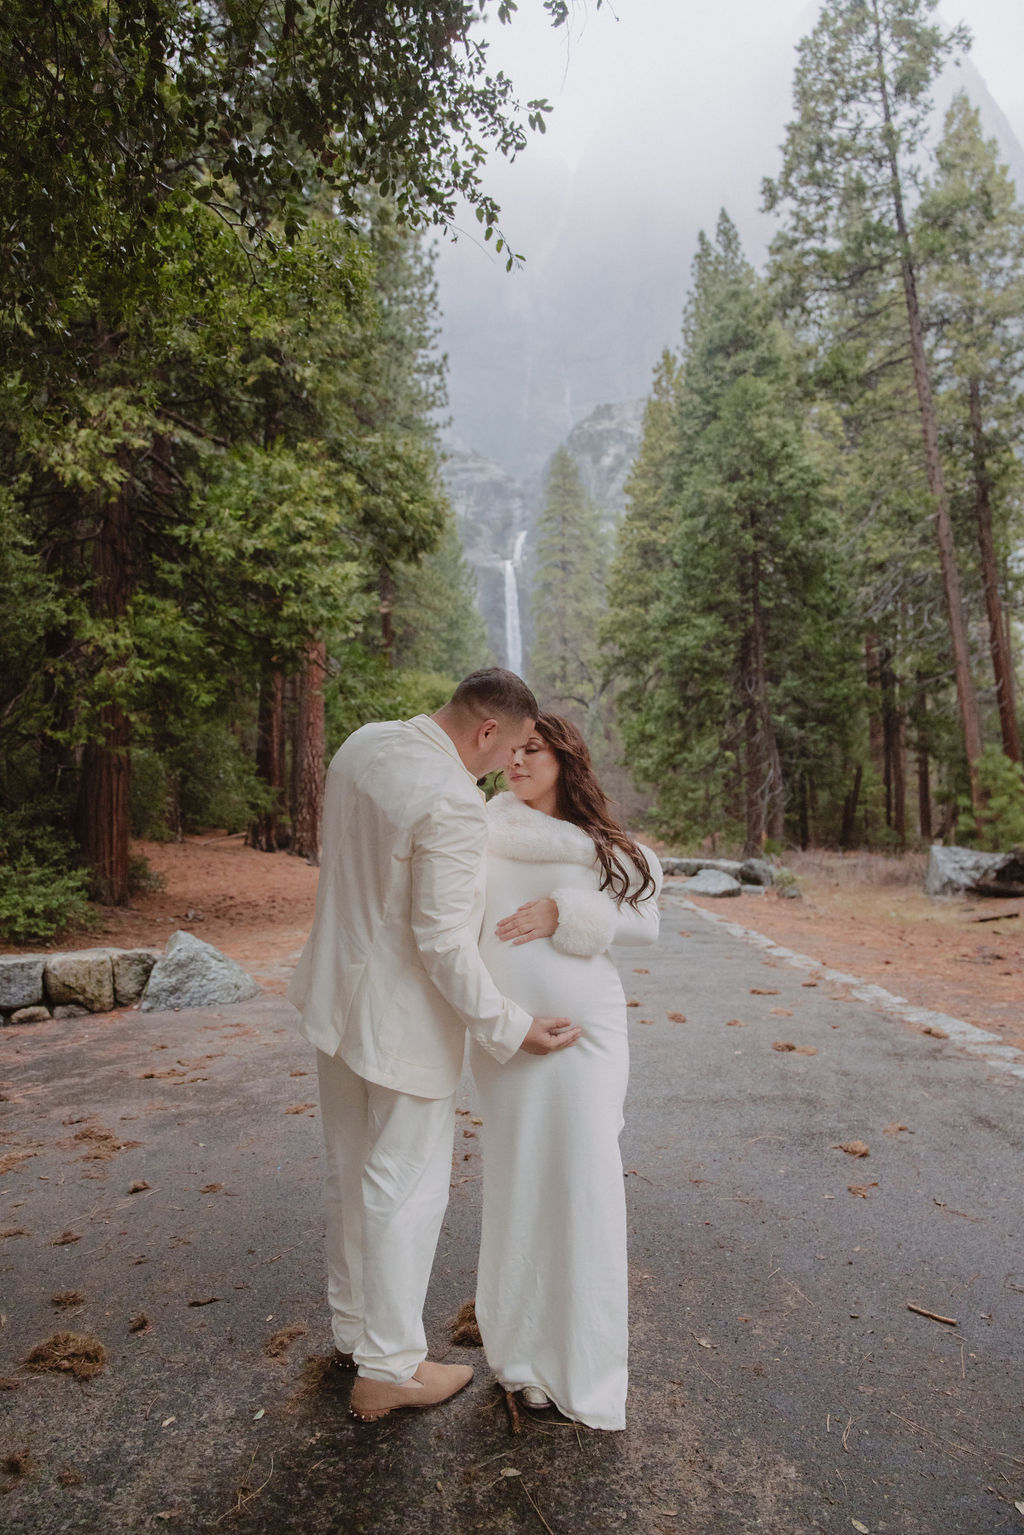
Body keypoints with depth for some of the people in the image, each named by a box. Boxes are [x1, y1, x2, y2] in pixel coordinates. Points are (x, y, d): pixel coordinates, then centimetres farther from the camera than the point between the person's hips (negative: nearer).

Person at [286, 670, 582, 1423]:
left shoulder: (364, 744, 0)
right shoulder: (455, 803, -27)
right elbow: (443, 941, -26)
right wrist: (511, 1028, -16)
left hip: (339, 994, 9)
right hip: (401, 1016, -9)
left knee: (353, 1174, 22)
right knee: (406, 1189, 10)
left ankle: (354, 1330, 42)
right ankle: (388, 1369, 28)